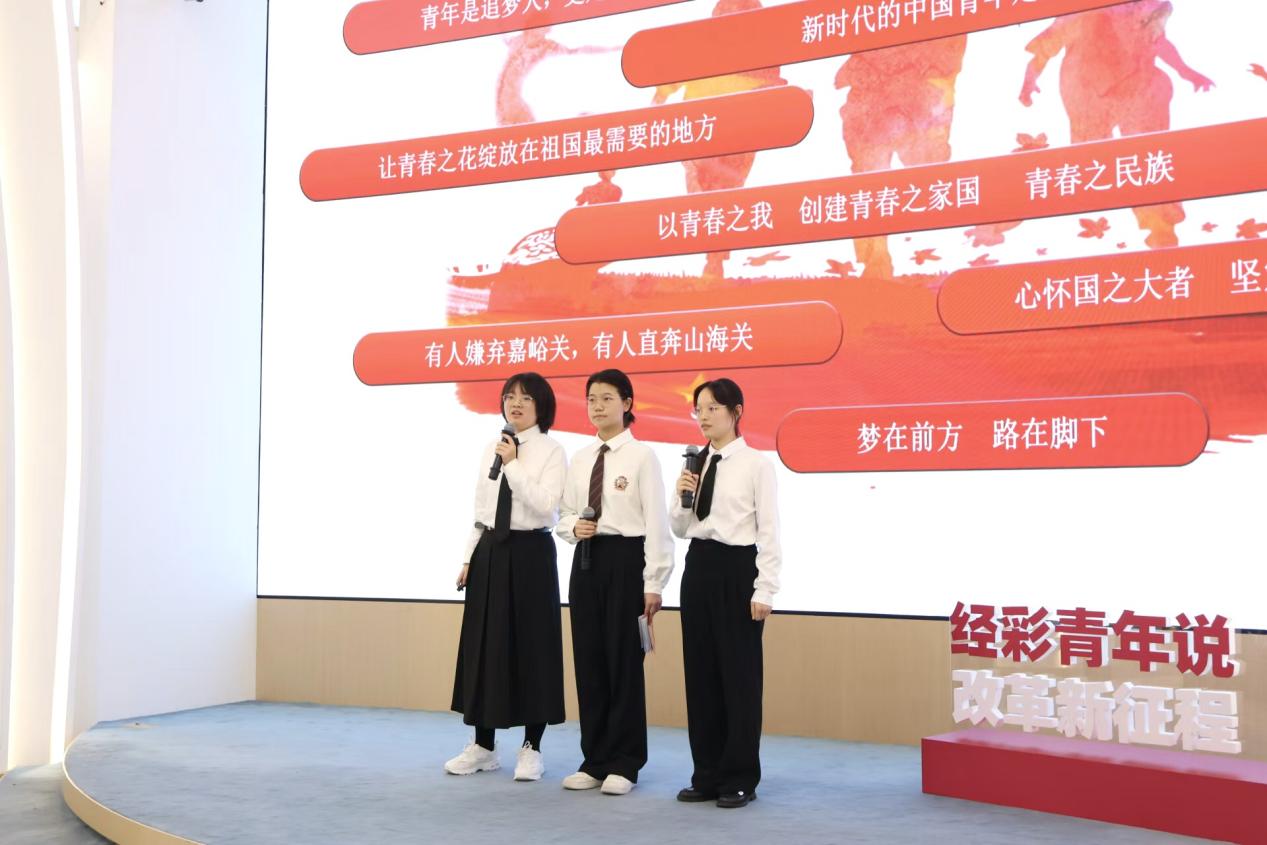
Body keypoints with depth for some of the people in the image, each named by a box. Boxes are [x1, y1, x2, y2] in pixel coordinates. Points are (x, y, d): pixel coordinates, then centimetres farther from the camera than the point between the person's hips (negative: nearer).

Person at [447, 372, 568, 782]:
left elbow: (545, 506, -18)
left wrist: (513, 465, -18)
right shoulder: (491, 450, 11)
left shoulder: (551, 451, -5)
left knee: (531, 645, 1)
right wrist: (469, 558, 8)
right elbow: (480, 510, 13)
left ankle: (532, 748, 12)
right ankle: (483, 746, 19)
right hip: (490, 552, 5)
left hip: (530, 553, -5)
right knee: (484, 645, 8)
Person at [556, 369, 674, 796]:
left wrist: (653, 583, -14)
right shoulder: (581, 459, 11)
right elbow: (564, 516, 17)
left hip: (625, 560, -6)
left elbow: (656, 523, -10)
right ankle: (595, 760, 20)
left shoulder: (642, 456, -6)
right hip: (586, 560, 6)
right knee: (588, 661, 9)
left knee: (624, 661, 1)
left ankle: (623, 764, 13)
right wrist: (574, 527, -7)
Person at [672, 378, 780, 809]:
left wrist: (764, 591, -13)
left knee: (739, 674, 1)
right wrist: (681, 495, -6)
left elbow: (768, 530, -9)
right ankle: (707, 774, 20)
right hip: (698, 567, 6)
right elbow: (680, 529, 13)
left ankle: (740, 778, 12)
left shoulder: (756, 464, -7)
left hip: (737, 568, -6)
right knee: (700, 672, 9)